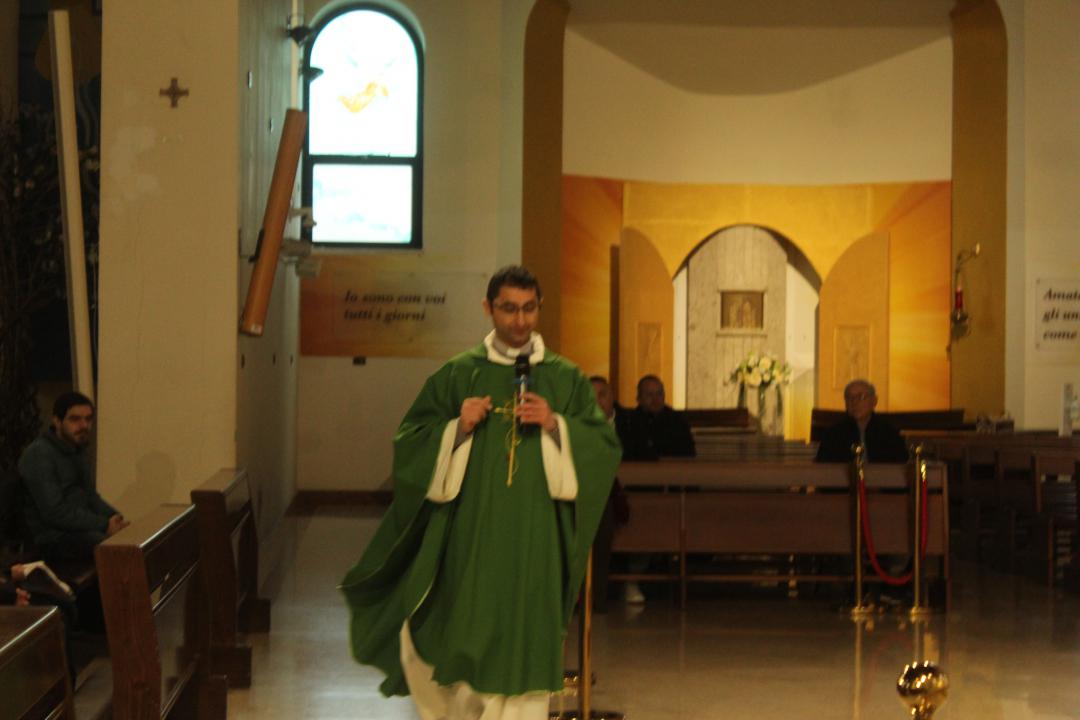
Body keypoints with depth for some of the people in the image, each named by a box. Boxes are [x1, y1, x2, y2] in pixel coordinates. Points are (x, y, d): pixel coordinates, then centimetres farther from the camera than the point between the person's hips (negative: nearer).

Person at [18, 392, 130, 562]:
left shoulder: (77, 451, 12)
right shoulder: (38, 455, -16)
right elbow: (54, 512, -23)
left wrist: (114, 517, -1)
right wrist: (104, 525, -21)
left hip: (78, 527, 9)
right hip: (52, 537, -9)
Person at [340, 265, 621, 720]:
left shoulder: (565, 379, 7)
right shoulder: (458, 375, 5)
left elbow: (605, 446, 2)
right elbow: (410, 442, 4)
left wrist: (555, 425, -12)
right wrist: (457, 429, -13)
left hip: (535, 542, 0)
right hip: (471, 540, 0)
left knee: (525, 646, 0)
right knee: (465, 643, 2)